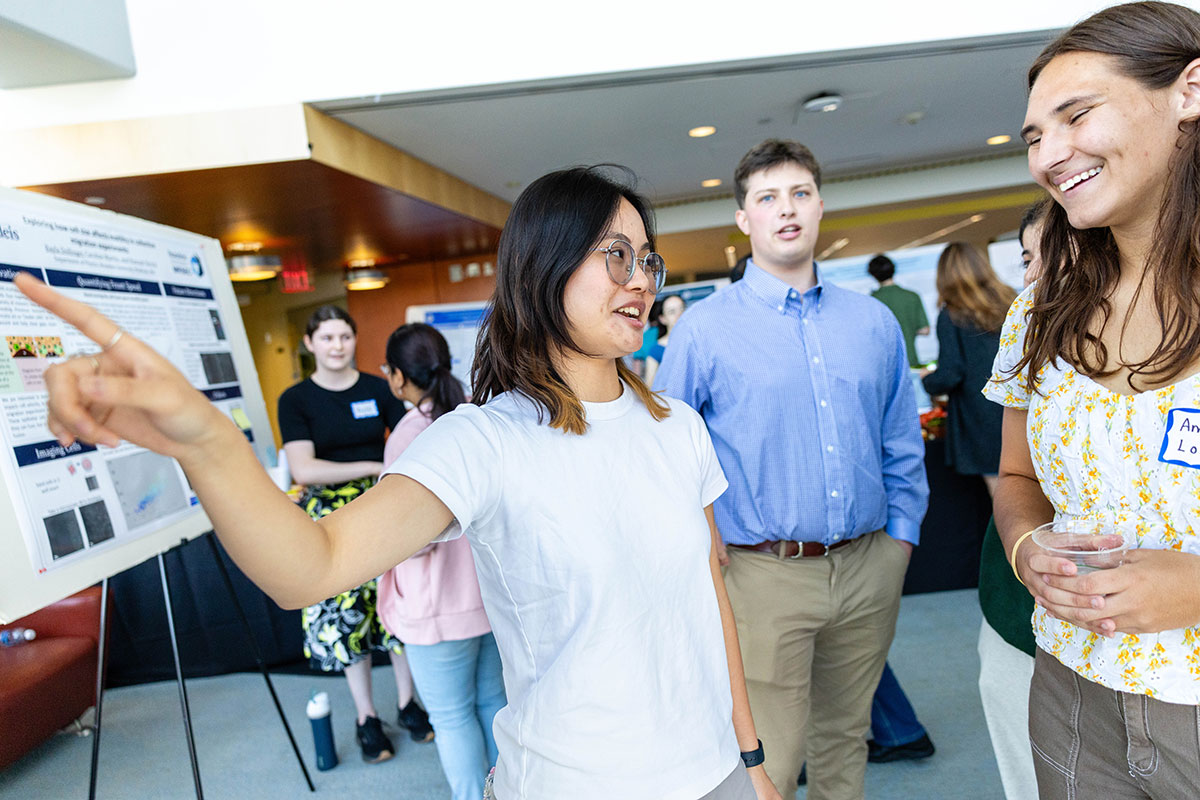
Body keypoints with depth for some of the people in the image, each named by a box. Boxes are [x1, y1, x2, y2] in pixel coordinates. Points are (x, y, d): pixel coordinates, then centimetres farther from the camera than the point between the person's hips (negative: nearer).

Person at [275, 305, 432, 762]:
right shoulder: (295, 400, -3)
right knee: (345, 614, 6)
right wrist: (375, 467, -16)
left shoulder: (377, 389, 2)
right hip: (333, 519, -1)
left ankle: (408, 704, 27)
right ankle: (367, 718, 25)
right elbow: (304, 470, -14)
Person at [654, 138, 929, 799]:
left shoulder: (874, 322, 8)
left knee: (846, 741, 21)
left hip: (868, 568, 4)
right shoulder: (703, 328, -5)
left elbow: (902, 446, 14)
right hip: (765, 575, -4)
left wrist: (901, 534, 7)